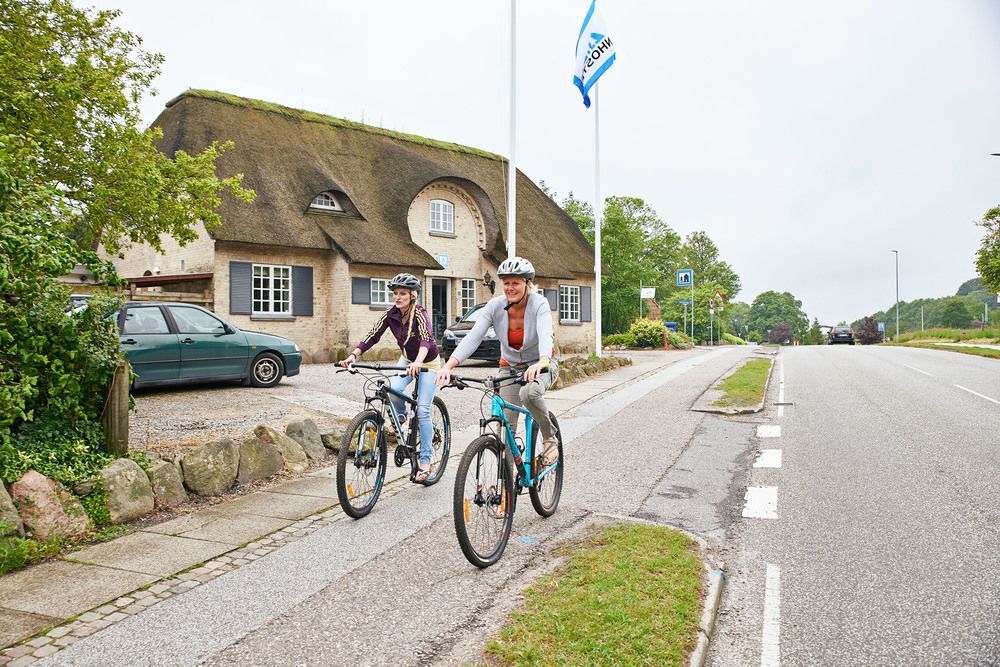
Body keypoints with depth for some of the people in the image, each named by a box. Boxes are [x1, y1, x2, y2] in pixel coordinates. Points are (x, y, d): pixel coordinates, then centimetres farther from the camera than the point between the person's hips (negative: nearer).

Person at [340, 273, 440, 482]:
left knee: (423, 411, -12)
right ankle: (400, 416, 9)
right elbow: (372, 336, -21)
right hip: (407, 359, 4)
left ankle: (425, 461, -3)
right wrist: (353, 355, -38)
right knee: (393, 390, -26)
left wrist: (417, 362, -65)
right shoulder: (391, 314, -13)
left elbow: (425, 339, -46)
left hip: (428, 363, -4)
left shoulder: (419, 313, -28)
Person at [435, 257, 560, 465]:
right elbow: (473, 337, -25)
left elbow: (545, 334, -40)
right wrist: (449, 366, -40)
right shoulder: (495, 305, -15)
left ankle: (550, 437, -10)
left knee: (529, 392, -37)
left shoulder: (539, 303, -22)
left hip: (540, 365, -3)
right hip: (510, 367, 3)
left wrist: (542, 362, -62)